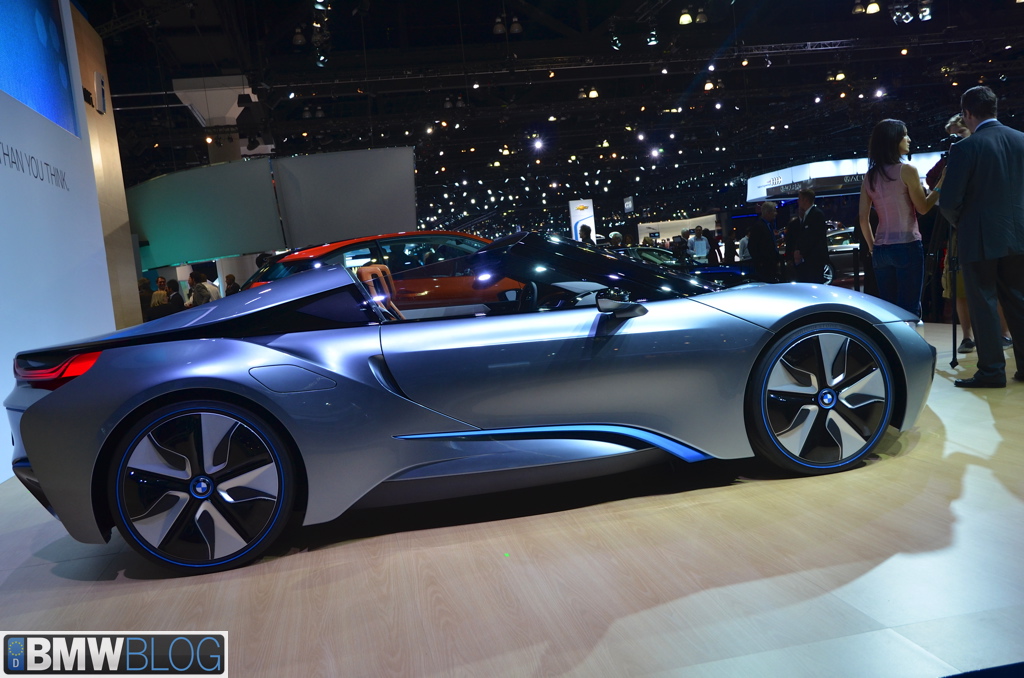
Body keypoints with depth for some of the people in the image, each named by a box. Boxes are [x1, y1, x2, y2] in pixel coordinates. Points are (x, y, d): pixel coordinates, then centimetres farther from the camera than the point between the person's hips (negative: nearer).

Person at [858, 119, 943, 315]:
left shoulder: (869, 176, 9)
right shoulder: (907, 170, -7)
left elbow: (863, 218, 8)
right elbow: (923, 207, 0)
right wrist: (942, 183, 6)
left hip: (881, 249, 6)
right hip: (907, 246, -5)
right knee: (909, 309, -2)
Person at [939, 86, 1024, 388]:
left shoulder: (965, 148, -13)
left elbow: (949, 201, -14)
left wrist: (959, 222, 6)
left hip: (980, 237, -6)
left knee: (983, 303, 1)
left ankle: (992, 370, 3)